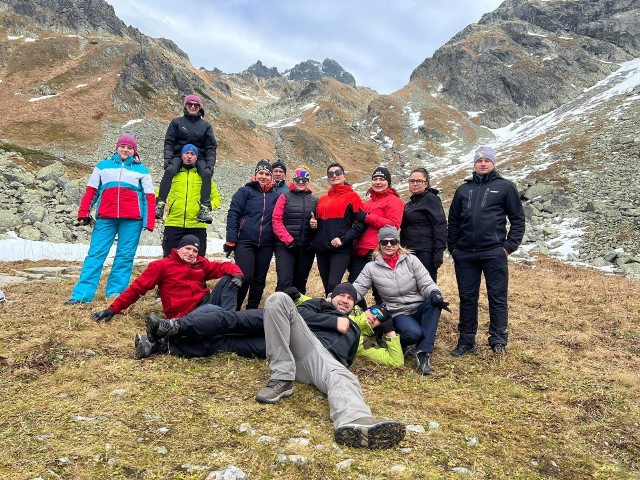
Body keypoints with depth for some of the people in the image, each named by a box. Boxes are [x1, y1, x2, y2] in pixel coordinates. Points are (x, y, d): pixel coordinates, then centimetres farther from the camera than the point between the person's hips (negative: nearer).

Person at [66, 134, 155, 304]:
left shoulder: (141, 170, 12)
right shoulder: (102, 166, 15)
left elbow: (149, 197, 6)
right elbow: (90, 191, 13)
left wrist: (149, 223, -3)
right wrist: (83, 214, 1)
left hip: (132, 220, 0)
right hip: (105, 219, 1)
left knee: (125, 256, 0)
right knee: (95, 254, -3)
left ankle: (115, 293, 7)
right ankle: (82, 294, -3)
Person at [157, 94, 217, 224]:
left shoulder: (206, 125, 13)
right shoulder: (177, 122, 11)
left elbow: (211, 146, 7)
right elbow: (168, 142, 5)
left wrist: (210, 163, -9)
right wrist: (168, 158, -12)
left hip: (199, 157, 1)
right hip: (179, 155, 0)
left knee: (207, 173, -31)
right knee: (170, 170, -33)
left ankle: (205, 208, -34)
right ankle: (160, 205, -34)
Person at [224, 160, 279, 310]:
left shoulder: (275, 196, 11)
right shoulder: (245, 191, 2)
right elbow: (232, 215, -3)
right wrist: (231, 240, -8)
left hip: (266, 245, 4)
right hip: (245, 242, -3)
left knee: (259, 280, 8)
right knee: (245, 277, -9)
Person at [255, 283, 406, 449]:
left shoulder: (354, 329, 41)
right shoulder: (319, 304, 32)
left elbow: (347, 360, 31)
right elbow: (300, 313, 8)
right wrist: (334, 322, 5)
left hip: (327, 359, 1)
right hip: (302, 342, -1)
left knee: (344, 379, -35)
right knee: (279, 298, -23)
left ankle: (354, 423, -73)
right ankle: (282, 378, -30)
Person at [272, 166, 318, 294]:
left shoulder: (315, 200, 12)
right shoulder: (285, 197, 5)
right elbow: (276, 221, -2)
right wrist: (289, 240, -11)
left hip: (307, 249, 3)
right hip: (286, 247, -3)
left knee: (300, 284, 10)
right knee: (284, 283, -13)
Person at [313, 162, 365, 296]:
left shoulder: (352, 196, 1)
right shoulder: (322, 199, 17)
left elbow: (360, 223, -6)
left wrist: (343, 239, -15)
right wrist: (314, 224, 6)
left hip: (341, 249, -6)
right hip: (321, 249, 6)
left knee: (333, 284, -19)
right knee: (327, 286, 10)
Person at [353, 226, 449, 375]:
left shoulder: (411, 260, 1)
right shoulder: (371, 267, 0)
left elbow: (427, 284, -4)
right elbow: (355, 290, -3)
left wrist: (435, 293, -29)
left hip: (421, 309, 2)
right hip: (398, 314, -2)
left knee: (434, 303, -33)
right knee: (414, 333, -35)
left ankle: (423, 352, -26)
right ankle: (396, 343, 2)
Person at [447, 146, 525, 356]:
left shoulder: (505, 187, 5)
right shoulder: (463, 189, 14)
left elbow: (518, 219, 3)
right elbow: (453, 221, 17)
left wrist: (509, 246, -5)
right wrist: (453, 247, 9)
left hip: (494, 253, -3)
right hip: (464, 254, 3)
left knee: (497, 297, 3)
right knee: (467, 298, 9)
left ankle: (498, 341, 14)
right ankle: (466, 341, 19)